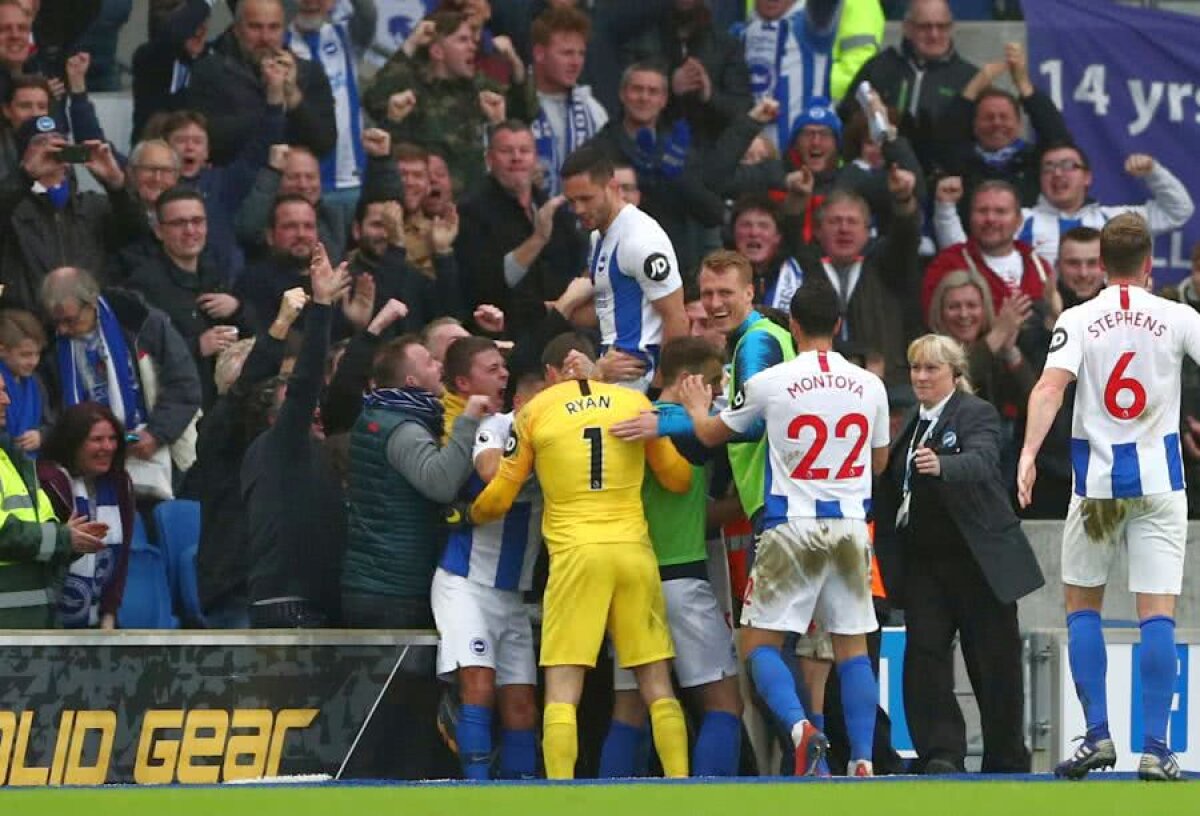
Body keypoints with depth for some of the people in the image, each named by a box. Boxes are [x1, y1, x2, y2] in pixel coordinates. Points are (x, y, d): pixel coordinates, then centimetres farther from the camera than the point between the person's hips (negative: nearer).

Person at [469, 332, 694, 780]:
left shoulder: (535, 411, 5)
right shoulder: (635, 402, 9)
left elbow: (499, 498, 9)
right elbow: (678, 478, 16)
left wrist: (472, 515, 31)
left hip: (575, 552, -2)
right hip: (634, 549, 2)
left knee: (562, 691, -3)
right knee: (658, 687, 9)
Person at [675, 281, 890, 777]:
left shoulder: (770, 383, -6)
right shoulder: (869, 386, 3)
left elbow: (711, 435, 10)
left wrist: (698, 409, 33)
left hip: (792, 527, -3)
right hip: (851, 526, 3)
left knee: (759, 643, 2)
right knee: (853, 646, 9)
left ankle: (799, 727, -22)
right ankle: (863, 759, 2)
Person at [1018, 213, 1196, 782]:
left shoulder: (1077, 321, -2)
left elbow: (1051, 387, -17)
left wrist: (1028, 452, -25)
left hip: (1096, 480, 0)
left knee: (1081, 605, 15)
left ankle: (1097, 736, 6)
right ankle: (1155, 749, -8)